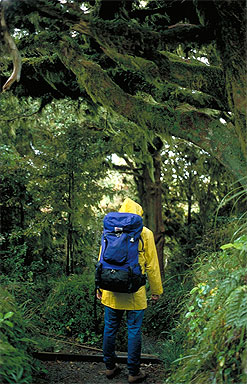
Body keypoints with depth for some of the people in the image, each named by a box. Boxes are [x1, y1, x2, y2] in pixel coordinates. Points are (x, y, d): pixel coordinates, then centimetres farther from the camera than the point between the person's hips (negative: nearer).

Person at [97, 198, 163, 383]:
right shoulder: (145, 233, -5)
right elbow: (152, 265, -3)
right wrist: (156, 290, 6)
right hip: (135, 292, -3)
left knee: (110, 328, 14)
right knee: (134, 330, 6)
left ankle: (110, 367, 27)